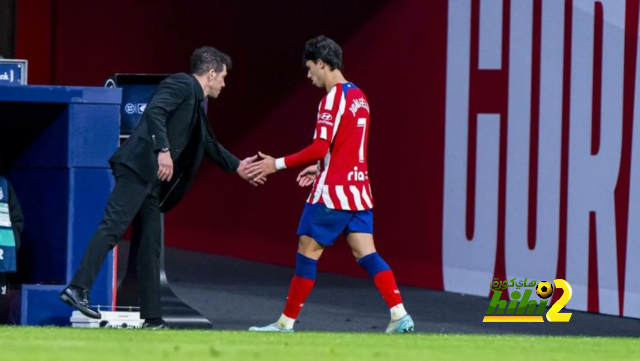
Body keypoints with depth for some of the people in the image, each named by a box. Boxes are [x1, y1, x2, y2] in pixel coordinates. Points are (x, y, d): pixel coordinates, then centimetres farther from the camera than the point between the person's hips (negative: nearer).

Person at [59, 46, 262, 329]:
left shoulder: (196, 103, 28)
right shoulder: (181, 84, -1)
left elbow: (209, 144, 42)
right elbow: (155, 111, -18)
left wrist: (237, 167, 48)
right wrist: (163, 150, -26)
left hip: (152, 179, 10)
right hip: (139, 166, -10)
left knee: (150, 247, 8)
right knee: (113, 226, -19)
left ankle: (152, 318, 9)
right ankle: (78, 289, -27)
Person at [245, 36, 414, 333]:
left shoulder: (333, 98, -13)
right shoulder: (358, 96, 14)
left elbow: (320, 148, -19)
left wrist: (278, 164, -12)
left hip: (332, 192, -8)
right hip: (358, 190, 8)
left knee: (307, 252, 0)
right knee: (365, 253, 3)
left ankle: (286, 323, 6)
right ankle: (400, 316, -11)